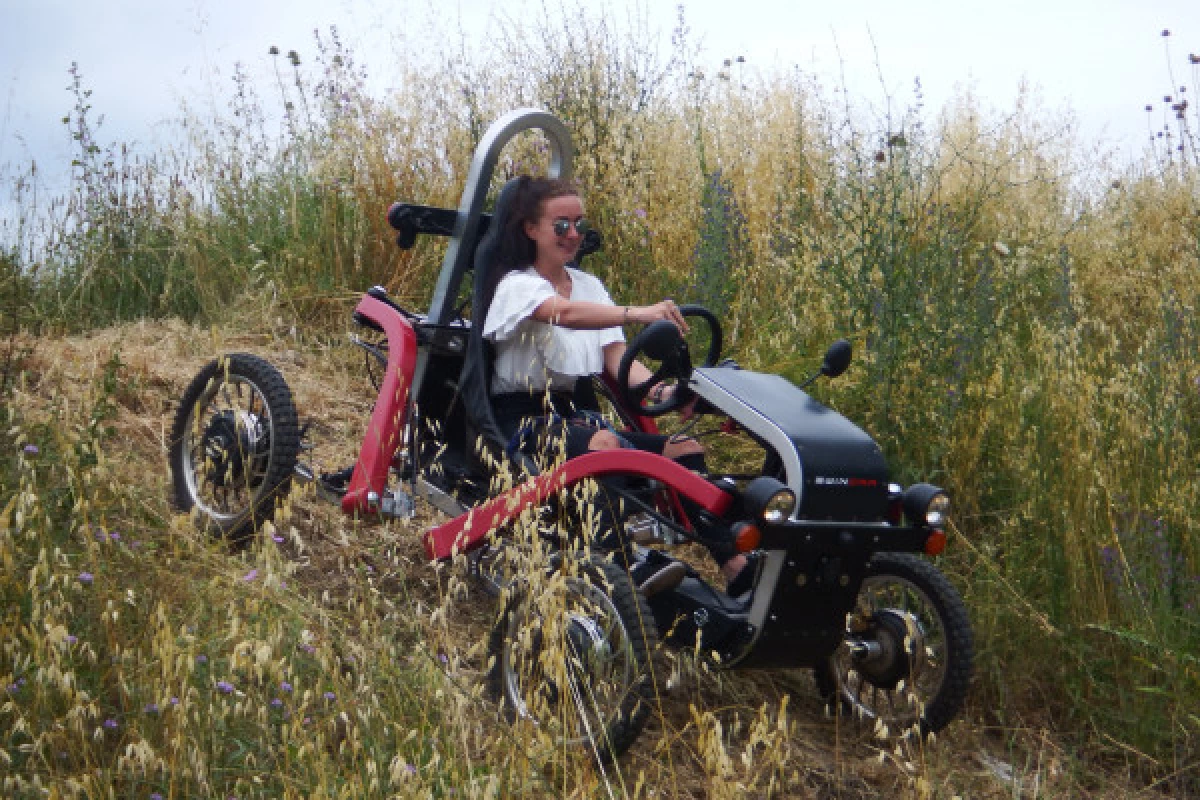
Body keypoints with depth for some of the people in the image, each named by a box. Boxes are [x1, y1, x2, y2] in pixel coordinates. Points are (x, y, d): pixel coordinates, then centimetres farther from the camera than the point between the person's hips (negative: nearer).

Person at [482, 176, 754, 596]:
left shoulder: (589, 285, 17)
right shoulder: (516, 285, -4)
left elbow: (616, 358, 4)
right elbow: (565, 313, -27)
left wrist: (660, 390, -18)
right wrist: (636, 313, -44)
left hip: (580, 412, 6)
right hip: (525, 417, -6)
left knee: (684, 448, -17)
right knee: (604, 444, -37)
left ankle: (735, 565, -31)